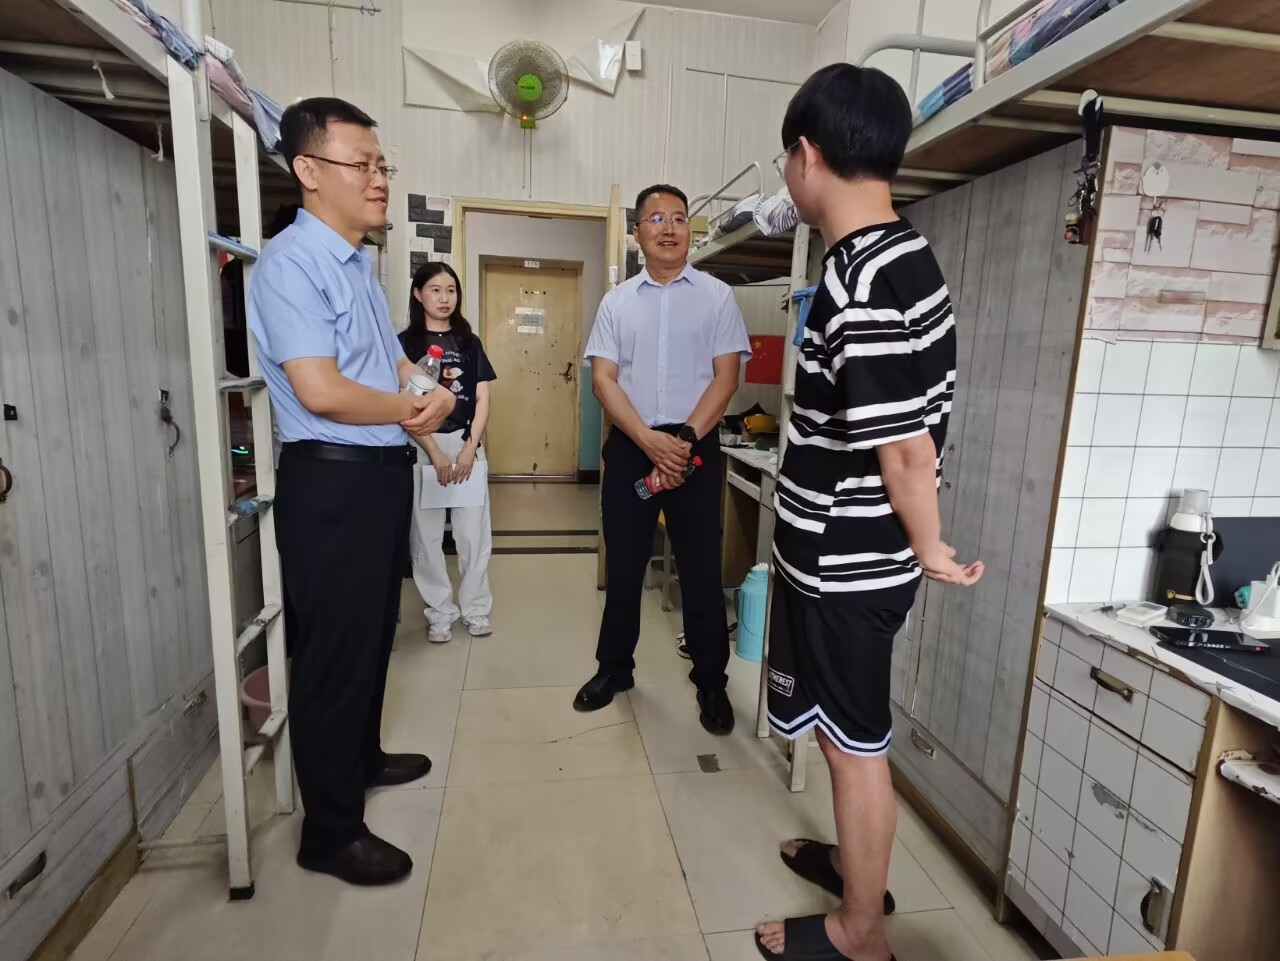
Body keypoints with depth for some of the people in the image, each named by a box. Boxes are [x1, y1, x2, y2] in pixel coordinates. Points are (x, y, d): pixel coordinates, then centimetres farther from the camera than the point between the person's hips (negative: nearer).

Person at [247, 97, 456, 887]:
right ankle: (331, 832, 21)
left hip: (383, 472, 10)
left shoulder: (362, 264, 15)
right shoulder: (290, 263, -15)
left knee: (374, 633, 22)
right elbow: (322, 391, -25)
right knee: (334, 650, 2)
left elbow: (395, 361, 20)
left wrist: (429, 398, -3)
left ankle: (362, 757, 45)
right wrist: (417, 407, -9)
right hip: (333, 481, -10)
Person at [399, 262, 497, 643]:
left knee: (474, 532, 4)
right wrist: (435, 453, -12)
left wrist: (468, 448, -7)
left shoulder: (469, 342, 10)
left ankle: (476, 609, 19)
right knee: (427, 535, 4)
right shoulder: (406, 343, 1)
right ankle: (440, 613, 18)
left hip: (467, 446, 2)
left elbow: (483, 399, 4)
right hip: (423, 449, -2)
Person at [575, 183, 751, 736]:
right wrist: (649, 440, -15)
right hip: (629, 446, 2)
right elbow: (603, 378, 0)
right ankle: (614, 668, 30)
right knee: (623, 566, 11)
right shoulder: (617, 301, 8)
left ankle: (711, 683, 21)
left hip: (696, 446, -2)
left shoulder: (717, 296, 4)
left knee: (701, 571, 4)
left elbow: (726, 377, -3)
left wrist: (684, 439, -15)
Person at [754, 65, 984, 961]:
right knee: (854, 734, 25)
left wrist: (929, 550, -8)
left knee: (856, 743, 9)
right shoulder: (906, 252, 7)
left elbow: (906, 447, -24)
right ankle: (856, 861, 48)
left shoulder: (862, 283, -24)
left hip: (844, 562, -9)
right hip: (852, 553, 9)